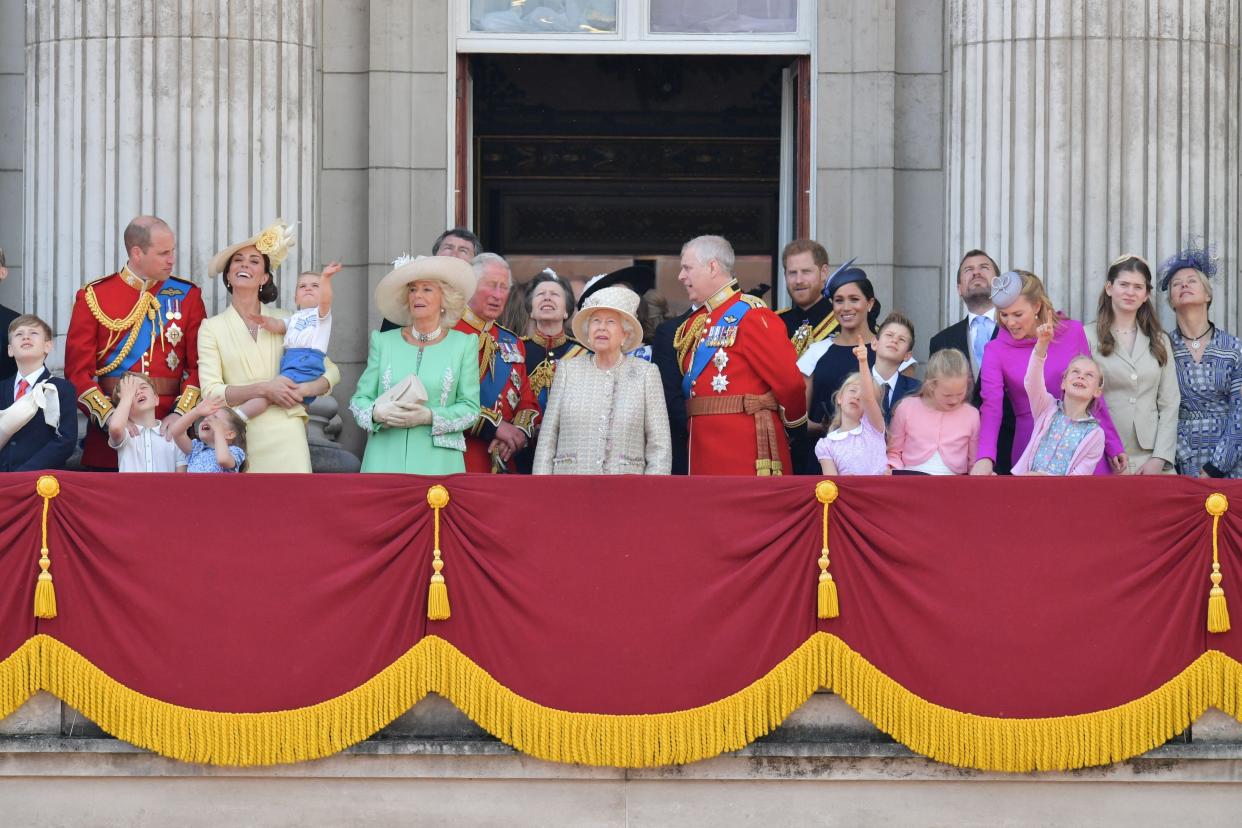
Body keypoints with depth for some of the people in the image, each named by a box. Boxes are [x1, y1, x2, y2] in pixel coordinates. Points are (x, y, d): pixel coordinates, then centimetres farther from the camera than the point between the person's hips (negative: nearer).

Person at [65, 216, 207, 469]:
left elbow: (199, 365, 3)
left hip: (168, 429, 1)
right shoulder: (94, 297, 2)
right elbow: (78, 371, -2)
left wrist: (181, 413, -12)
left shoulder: (187, 295, 6)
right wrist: (108, 416, -16)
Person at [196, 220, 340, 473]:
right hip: (238, 438, -1)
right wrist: (264, 389, -13)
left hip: (285, 435, 1)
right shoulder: (211, 328, 8)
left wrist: (302, 390, -5)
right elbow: (211, 392, -2)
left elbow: (331, 372, 14)